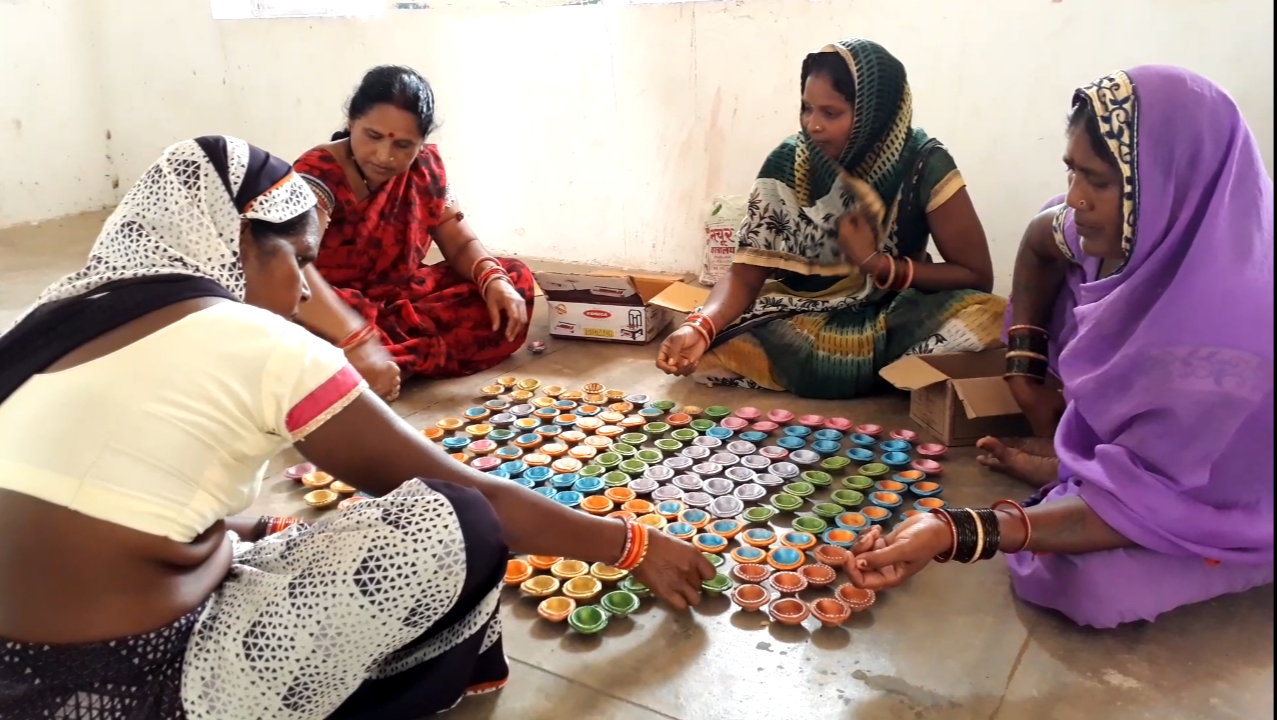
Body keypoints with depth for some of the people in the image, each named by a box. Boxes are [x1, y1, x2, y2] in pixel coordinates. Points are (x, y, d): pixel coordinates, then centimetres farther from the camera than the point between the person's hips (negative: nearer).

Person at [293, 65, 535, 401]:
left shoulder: (426, 167, -5)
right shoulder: (317, 174, -23)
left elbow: (461, 243, 1)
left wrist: (494, 280, -23)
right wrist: (357, 341, -52)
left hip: (400, 302, 6)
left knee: (515, 280, -12)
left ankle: (396, 360, -20)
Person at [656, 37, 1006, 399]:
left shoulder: (924, 165, -14)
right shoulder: (787, 163, -11)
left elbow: (978, 276, -10)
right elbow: (746, 273, -12)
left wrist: (878, 264, -21)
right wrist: (700, 327, -32)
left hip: (894, 318, 0)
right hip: (800, 322, 1)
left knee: (990, 318, -30)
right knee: (706, 354, -25)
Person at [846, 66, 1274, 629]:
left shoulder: (1225, 333, -40)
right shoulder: (1148, 231, -20)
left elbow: (1139, 507, -35)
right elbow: (1040, 243, 3)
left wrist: (953, 533, -45)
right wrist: (1025, 367, -3)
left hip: (1226, 503, -7)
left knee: (1091, 580, -31)